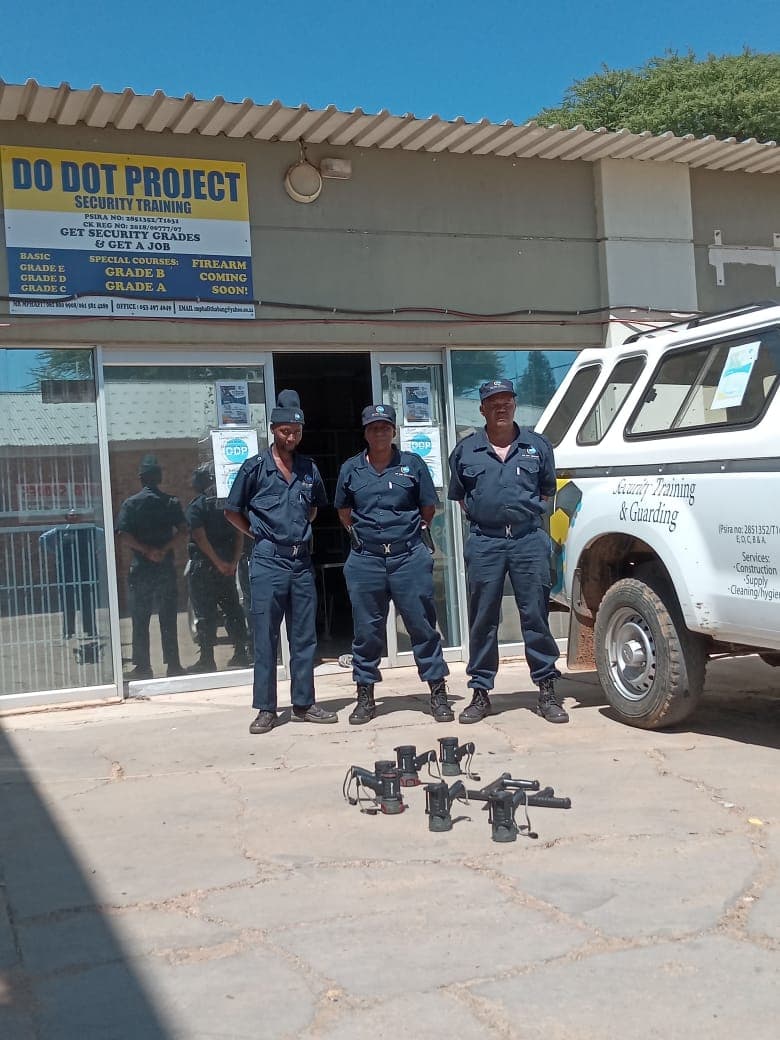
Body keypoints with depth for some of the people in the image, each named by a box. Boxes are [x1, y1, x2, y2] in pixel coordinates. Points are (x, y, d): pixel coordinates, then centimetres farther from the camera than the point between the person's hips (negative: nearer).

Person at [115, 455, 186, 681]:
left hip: (141, 568, -1)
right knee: (168, 619, 6)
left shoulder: (130, 503, 0)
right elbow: (181, 529, -8)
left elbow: (123, 534, -12)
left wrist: (147, 551, -11)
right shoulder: (171, 502, 4)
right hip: (166, 568, 1)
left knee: (140, 620, 5)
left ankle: (143, 667, 6)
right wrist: (164, 549, -11)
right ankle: (173, 665, 6)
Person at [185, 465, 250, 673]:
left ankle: (207, 659, 0)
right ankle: (240, 654, 13)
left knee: (205, 613, -1)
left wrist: (218, 562, -14)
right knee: (232, 609, 11)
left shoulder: (196, 505, -7)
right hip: (228, 565, 5)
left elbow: (200, 537, -16)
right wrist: (233, 562, -3)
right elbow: (239, 536, 3)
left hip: (203, 566, -5)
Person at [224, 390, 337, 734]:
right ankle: (266, 709, 7)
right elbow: (233, 511, 3)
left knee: (304, 637, 8)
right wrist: (259, 534, 3)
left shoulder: (309, 469, 8)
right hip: (268, 561, -4)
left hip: (302, 561, 4)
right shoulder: (256, 467, -4)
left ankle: (303, 704, 17)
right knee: (266, 638, 0)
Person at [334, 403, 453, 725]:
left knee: (423, 625, 1)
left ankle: (438, 693, 10)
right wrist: (363, 534, 13)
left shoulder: (413, 464, 4)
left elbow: (428, 507, 10)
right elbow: (344, 511, 20)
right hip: (365, 560, 1)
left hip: (410, 557, -1)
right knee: (366, 631, 6)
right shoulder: (351, 469, 7)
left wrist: (411, 531, 8)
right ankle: (365, 698, 17)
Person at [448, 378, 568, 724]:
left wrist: (529, 514, 9)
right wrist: (482, 516, 10)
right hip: (484, 543, 0)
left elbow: (547, 491, 18)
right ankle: (481, 693, 13)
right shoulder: (466, 450, 8)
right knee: (482, 619, 5)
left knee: (536, 615, 1)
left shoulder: (537, 446, 9)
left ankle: (547, 691, 10)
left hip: (529, 539, 0)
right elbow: (459, 496, 18)